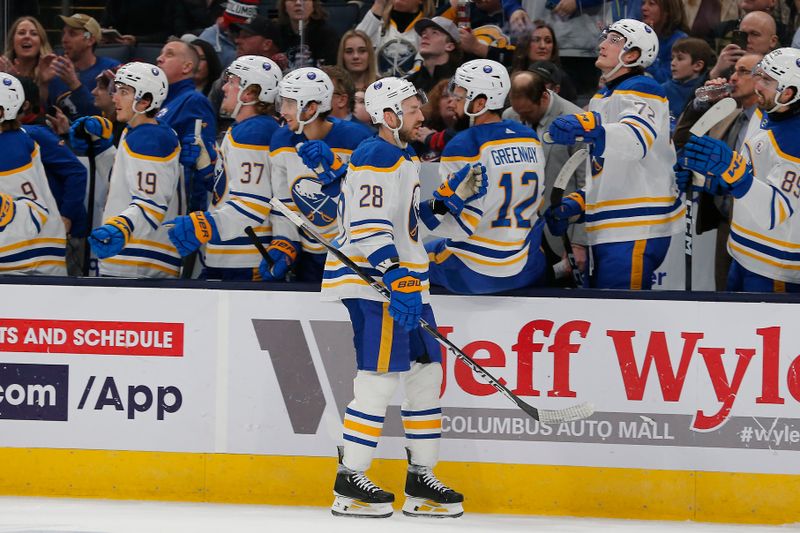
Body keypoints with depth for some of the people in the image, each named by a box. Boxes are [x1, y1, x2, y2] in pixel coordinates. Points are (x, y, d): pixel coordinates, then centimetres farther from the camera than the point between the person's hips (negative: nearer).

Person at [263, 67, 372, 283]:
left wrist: (333, 164, -30)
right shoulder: (282, 141, 0)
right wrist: (282, 247, -5)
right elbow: (283, 205, 6)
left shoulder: (355, 138, -17)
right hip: (310, 255, 5)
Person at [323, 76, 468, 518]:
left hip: (402, 277, 11)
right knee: (380, 378, -12)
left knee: (426, 371, 10)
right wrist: (397, 279, -28)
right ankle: (349, 483, -8)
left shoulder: (406, 158, 20)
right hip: (372, 281, -11)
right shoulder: (376, 157, -14)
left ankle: (421, 481, 15)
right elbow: (368, 226, -22)